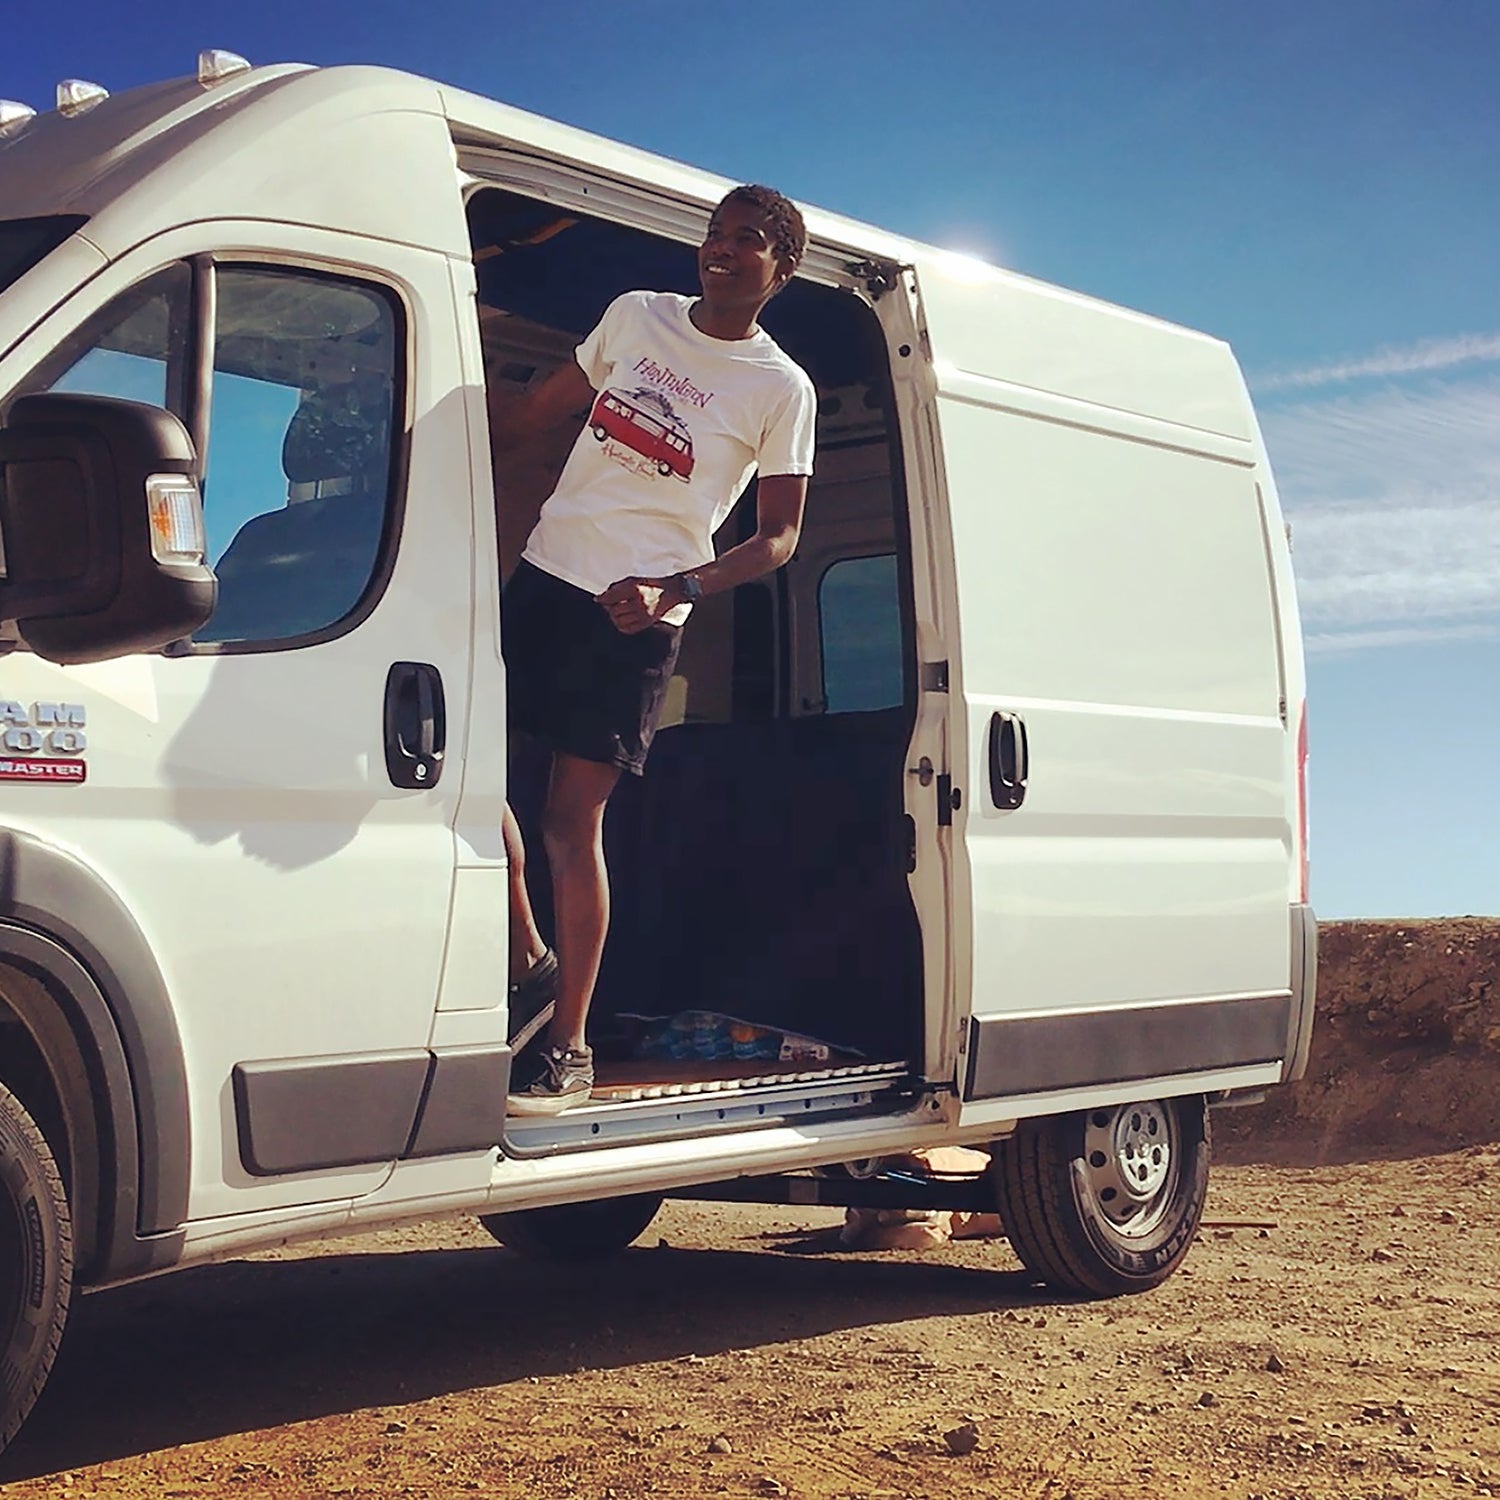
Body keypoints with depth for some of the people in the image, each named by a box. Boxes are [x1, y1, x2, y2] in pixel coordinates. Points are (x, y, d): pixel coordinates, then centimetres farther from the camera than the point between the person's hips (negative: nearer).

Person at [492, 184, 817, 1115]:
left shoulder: (782, 390, -3)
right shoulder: (635, 315, 9)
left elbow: (779, 539, -4)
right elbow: (537, 412, 19)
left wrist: (674, 590, -19)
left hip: (637, 617, -5)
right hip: (545, 574, 5)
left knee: (574, 820, -6)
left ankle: (569, 1048, 3)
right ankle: (529, 963, 16)